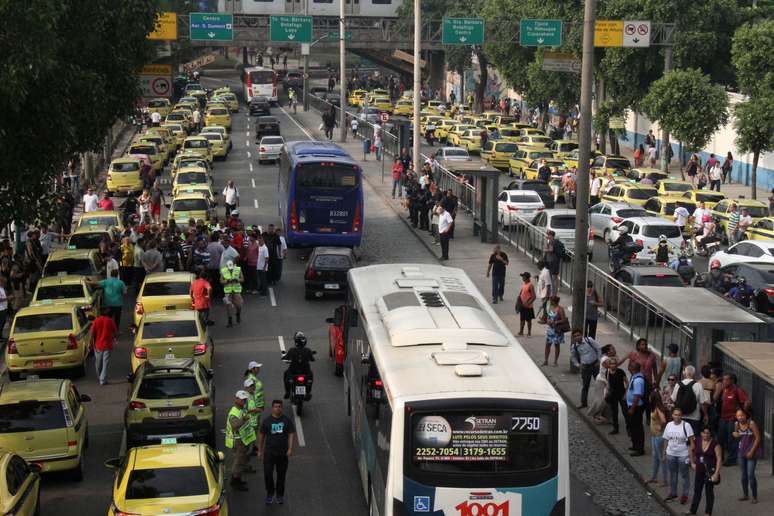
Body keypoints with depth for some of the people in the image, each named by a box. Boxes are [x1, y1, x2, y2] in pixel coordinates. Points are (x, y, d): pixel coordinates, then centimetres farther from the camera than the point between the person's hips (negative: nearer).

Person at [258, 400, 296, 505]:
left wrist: (290, 448, -9)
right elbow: (261, 436, 6)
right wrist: (260, 450, 7)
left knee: (281, 475, 8)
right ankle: (270, 494, 13)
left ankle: (280, 495, 22)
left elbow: (291, 434, 1)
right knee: (268, 473, -6)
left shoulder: (287, 420, 2)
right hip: (269, 452, -1)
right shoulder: (266, 421, 0)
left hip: (283, 453, 1)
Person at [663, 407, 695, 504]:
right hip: (671, 454, 4)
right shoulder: (669, 425, 0)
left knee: (684, 475, 5)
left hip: (683, 455, -4)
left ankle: (685, 494, 17)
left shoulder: (686, 425, -13)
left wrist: (690, 454, -16)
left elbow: (691, 441, -11)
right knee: (672, 474, 16)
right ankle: (673, 493, 30)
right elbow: (666, 440, 8)